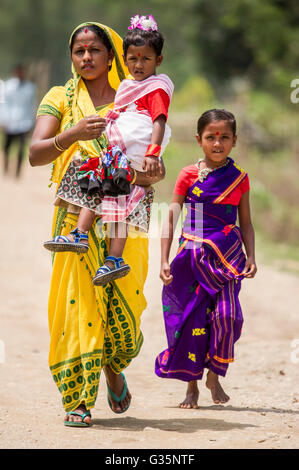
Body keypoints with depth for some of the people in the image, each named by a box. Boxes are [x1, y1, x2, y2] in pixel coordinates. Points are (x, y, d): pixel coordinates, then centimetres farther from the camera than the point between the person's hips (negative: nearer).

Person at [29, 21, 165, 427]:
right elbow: (36, 153, -5)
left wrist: (147, 174, -16)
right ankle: (78, 400, -6)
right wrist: (73, 134, -22)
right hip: (76, 215, -1)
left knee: (124, 301, -5)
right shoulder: (60, 100, 9)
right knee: (77, 301, -12)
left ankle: (114, 367, 28)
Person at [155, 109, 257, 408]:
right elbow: (171, 218, 0)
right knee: (192, 318, -1)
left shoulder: (239, 178, 7)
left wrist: (250, 257, -2)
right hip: (192, 255, -1)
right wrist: (164, 260, -7)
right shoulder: (188, 175, 1)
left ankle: (214, 375, 9)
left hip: (227, 257, 1)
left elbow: (246, 223, 12)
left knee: (226, 314, -13)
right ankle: (191, 386, 13)